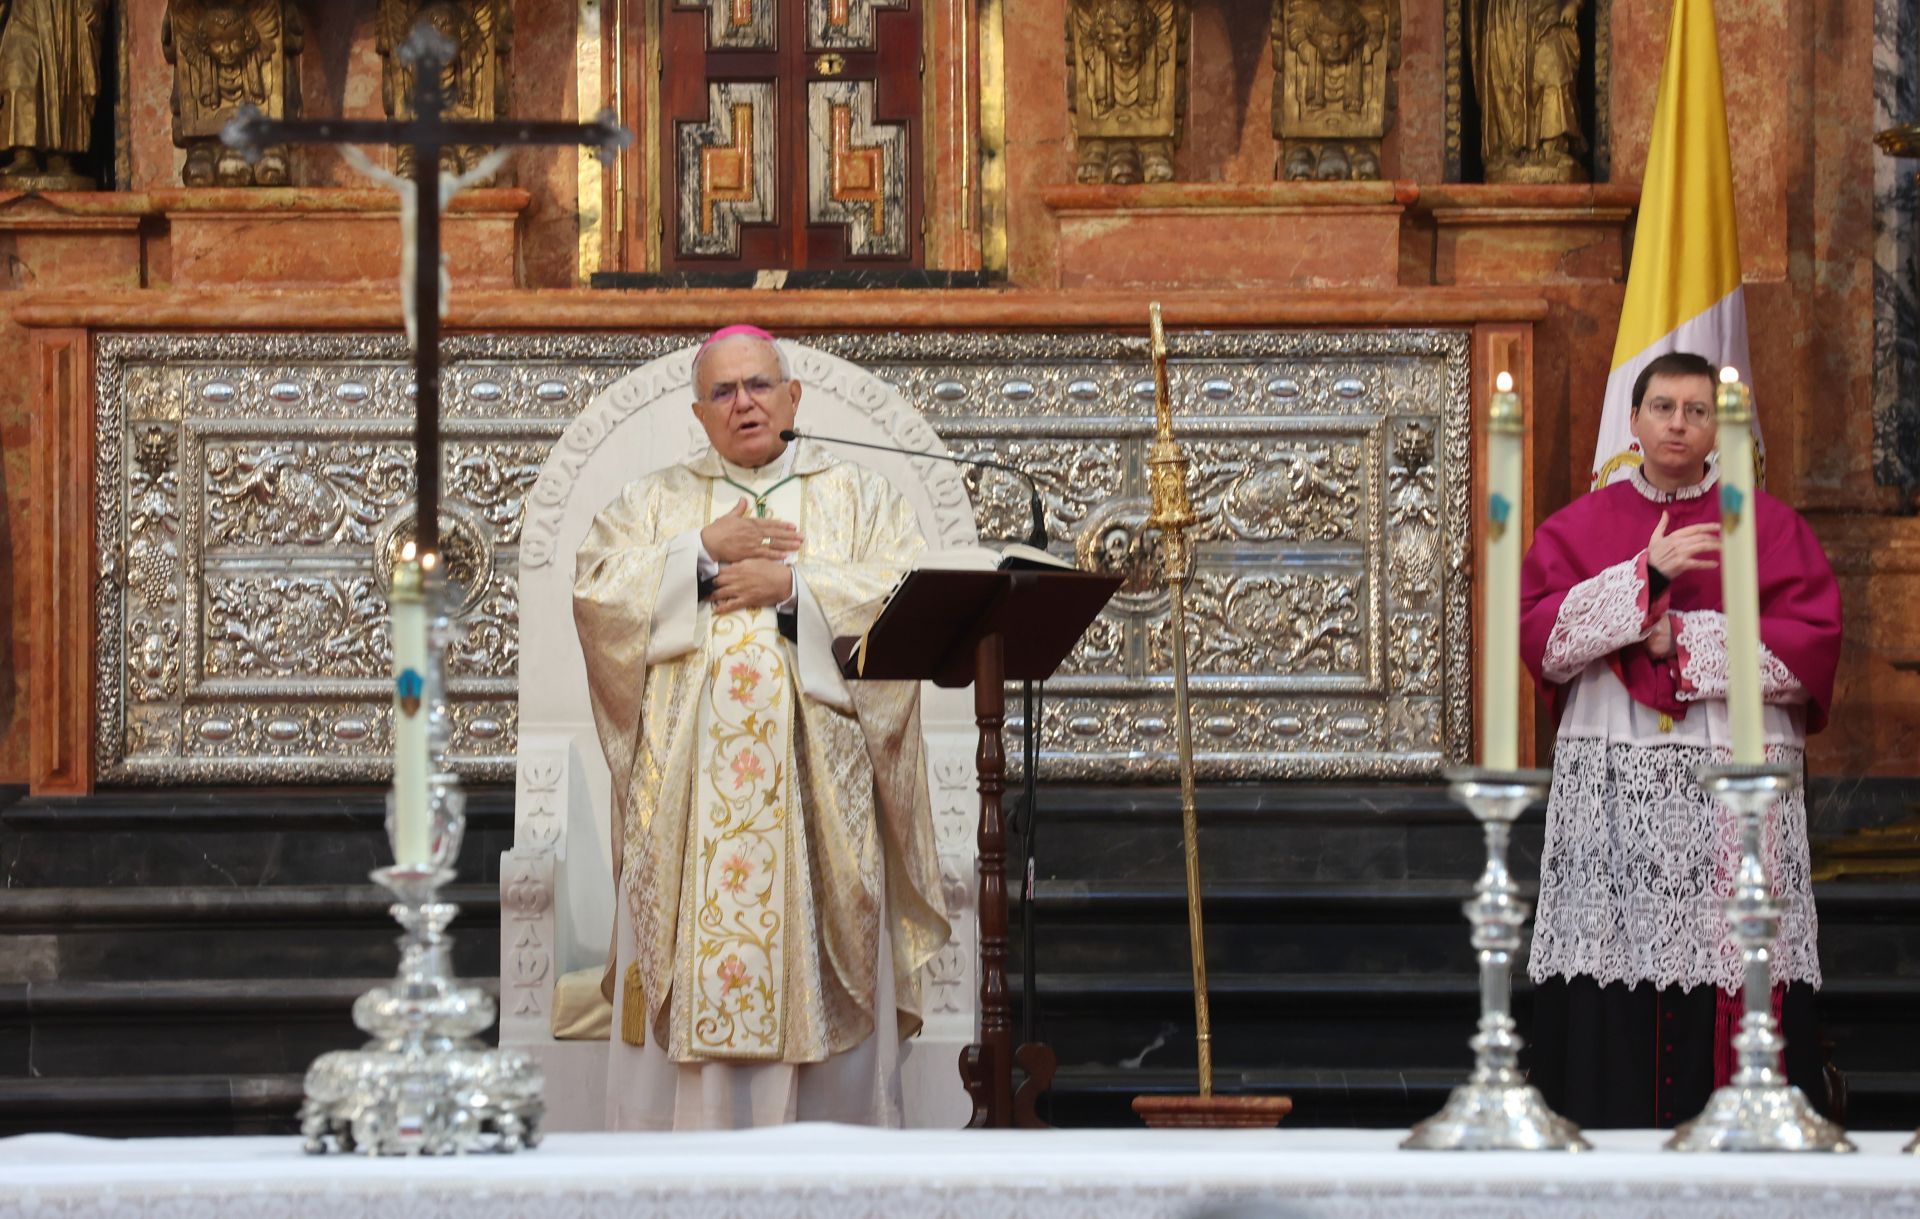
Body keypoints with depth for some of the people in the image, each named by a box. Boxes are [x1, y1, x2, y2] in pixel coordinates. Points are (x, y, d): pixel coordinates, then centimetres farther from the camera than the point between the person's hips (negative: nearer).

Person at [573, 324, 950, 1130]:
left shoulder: (861, 498, 13)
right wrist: (705, 550, -7)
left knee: (823, 980, -4)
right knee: (688, 970, -6)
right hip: (688, 789, 0)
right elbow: (595, 594, 0)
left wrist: (790, 585, -9)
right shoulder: (654, 504, 16)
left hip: (817, 784, 0)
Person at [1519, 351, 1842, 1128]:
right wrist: (1646, 576, -11)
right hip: (1610, 793, 1)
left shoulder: (1768, 525, 9)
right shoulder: (1580, 527, 13)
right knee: (1612, 1003, -6)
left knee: (1733, 973, -8)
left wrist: (1684, 642, -9)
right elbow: (1540, 637, -1)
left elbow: (1813, 644, -3)